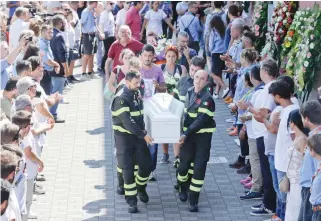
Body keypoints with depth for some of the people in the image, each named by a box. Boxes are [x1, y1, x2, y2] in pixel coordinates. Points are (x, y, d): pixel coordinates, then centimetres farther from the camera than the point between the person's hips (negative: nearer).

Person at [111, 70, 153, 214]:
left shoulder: (136, 95, 6)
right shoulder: (121, 99, -18)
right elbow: (127, 121, -25)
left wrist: (143, 130, 3)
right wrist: (143, 135, -25)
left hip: (138, 135, 7)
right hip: (124, 137, -7)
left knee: (147, 164, 7)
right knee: (128, 169, -3)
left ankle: (140, 188, 34)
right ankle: (131, 201, 6)